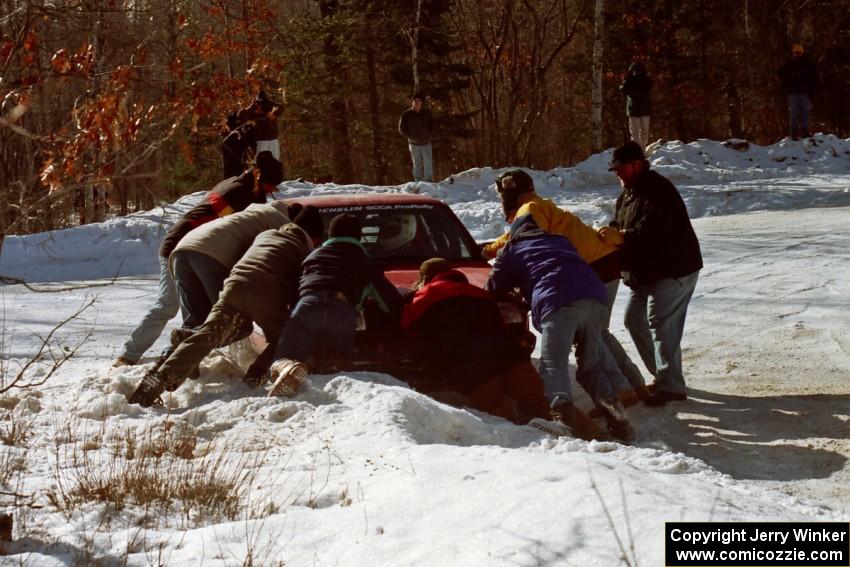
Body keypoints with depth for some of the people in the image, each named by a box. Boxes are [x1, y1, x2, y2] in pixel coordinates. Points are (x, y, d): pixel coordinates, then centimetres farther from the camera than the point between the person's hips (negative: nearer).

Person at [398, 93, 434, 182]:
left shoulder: (427, 113, 0)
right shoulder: (406, 115, -6)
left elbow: (432, 125, 13)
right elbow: (401, 129, 0)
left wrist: (429, 136, -1)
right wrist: (411, 137, -8)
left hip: (426, 143, 1)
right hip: (414, 144, -1)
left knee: (428, 163, -6)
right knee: (417, 165, 5)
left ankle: (429, 181, -1)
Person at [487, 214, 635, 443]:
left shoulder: (514, 250, 25)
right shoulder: (561, 241, 39)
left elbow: (494, 288, 28)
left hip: (558, 302, -5)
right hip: (595, 297, 5)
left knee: (553, 362, -11)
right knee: (592, 364, 12)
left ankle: (562, 409, -37)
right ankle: (615, 413, -8)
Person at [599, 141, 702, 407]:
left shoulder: (659, 191, -20)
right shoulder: (627, 193, 14)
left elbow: (654, 228, -33)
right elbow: (620, 225, 14)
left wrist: (622, 237, -42)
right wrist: (610, 234, -9)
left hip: (674, 268, -11)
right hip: (647, 271, 11)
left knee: (660, 323, -17)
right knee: (635, 319, 14)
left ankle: (671, 386, -15)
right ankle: (664, 376, 23)